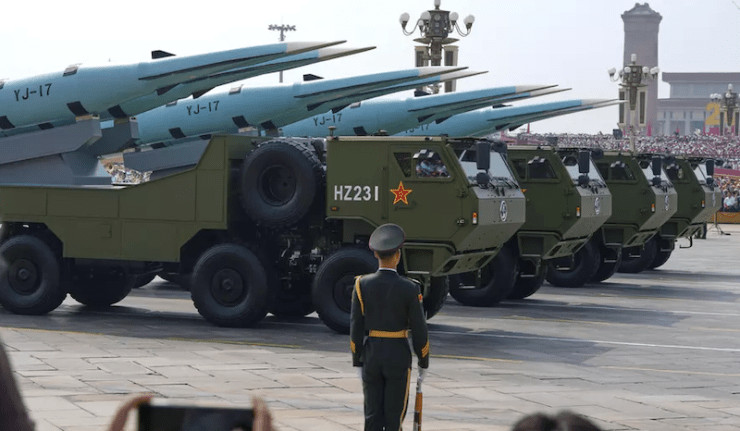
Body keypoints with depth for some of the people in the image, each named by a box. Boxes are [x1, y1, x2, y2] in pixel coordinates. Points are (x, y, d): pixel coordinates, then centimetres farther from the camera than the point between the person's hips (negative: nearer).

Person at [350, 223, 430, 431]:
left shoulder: (362, 285, -5)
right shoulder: (409, 288, -11)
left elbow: (356, 327, -3)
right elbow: (419, 330, -7)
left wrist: (357, 363, 5)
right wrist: (424, 363, 5)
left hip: (371, 357, 3)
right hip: (398, 358, -2)